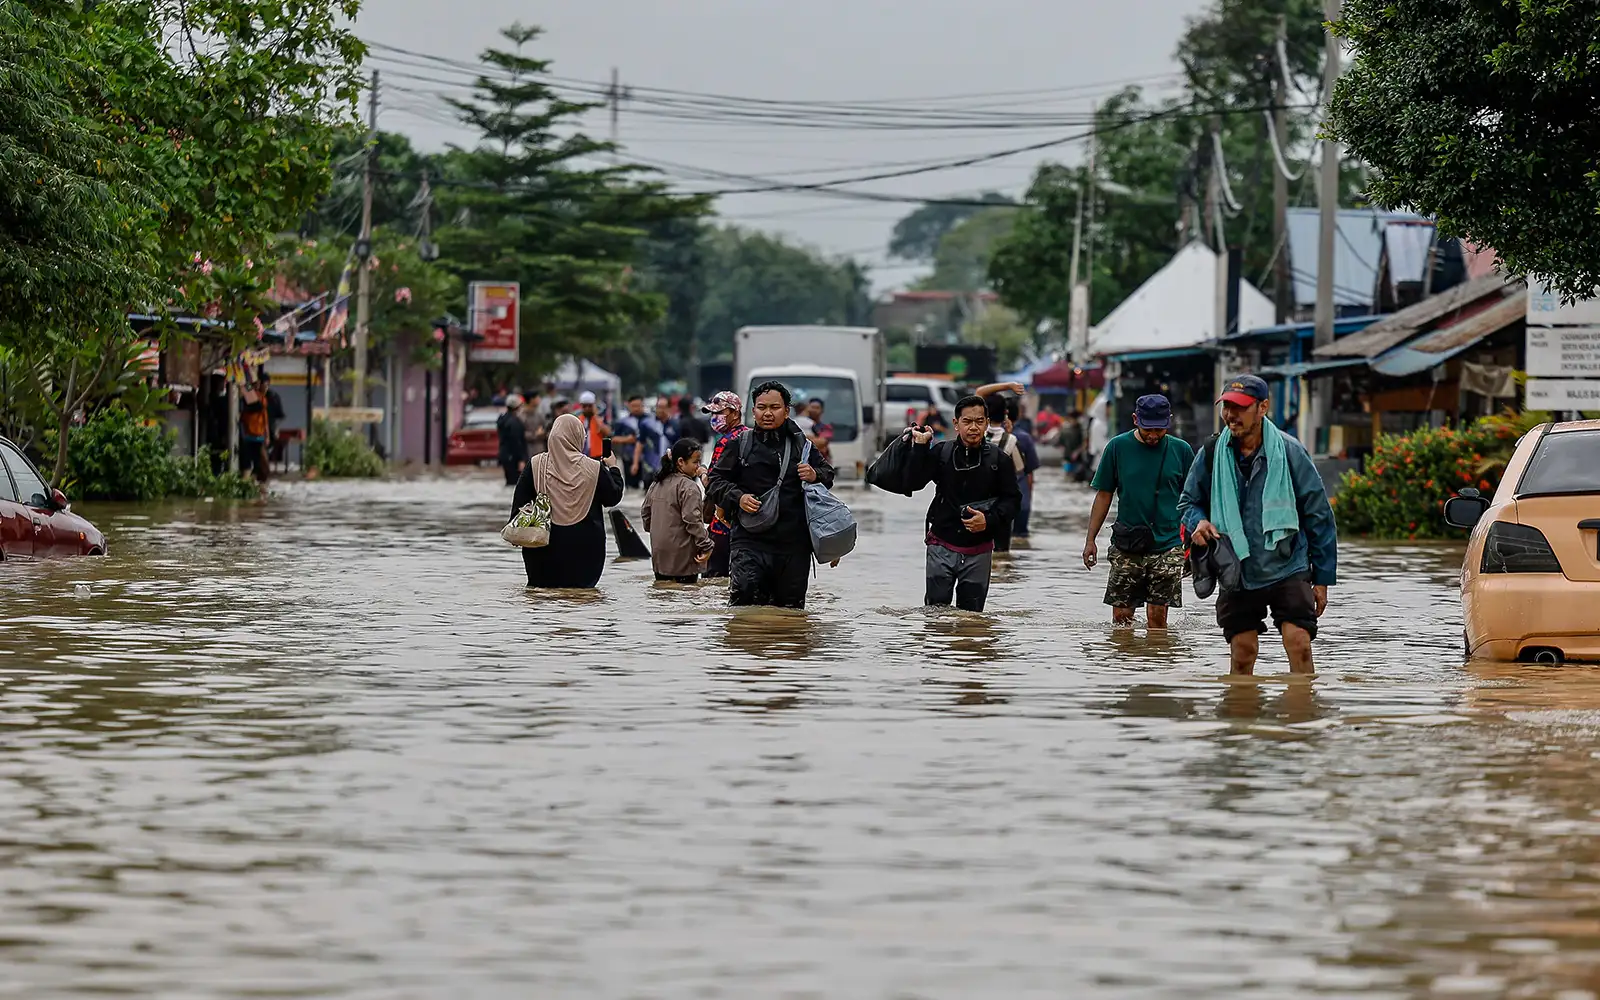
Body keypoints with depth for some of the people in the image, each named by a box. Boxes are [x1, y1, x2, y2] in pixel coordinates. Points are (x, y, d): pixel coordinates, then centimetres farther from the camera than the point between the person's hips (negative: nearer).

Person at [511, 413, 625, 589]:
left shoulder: (536, 466, -4)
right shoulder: (594, 469, -7)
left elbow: (520, 502, -1)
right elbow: (614, 497, 5)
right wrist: (613, 468, 20)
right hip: (584, 547, -1)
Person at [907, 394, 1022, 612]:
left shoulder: (998, 459, -1)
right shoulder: (941, 452, 0)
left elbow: (1012, 498, 3)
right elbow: (915, 482, -10)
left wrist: (989, 520, -13)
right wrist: (920, 446, -16)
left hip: (979, 551, 0)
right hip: (942, 547, 0)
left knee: (971, 613, 4)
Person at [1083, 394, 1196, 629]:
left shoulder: (1181, 450, 3)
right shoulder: (1118, 447, 3)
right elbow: (1104, 495, 8)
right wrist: (1090, 539, 5)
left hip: (1167, 545, -1)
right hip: (1126, 546, 1)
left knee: (1157, 615, -4)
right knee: (1121, 615, 0)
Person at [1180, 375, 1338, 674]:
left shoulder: (1289, 451, -5)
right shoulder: (1211, 454, 2)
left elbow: (1319, 514, 1)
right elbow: (1189, 502, 18)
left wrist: (1322, 578, 1)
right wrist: (1198, 522, -8)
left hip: (1288, 569, -3)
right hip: (1237, 574, 3)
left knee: (1299, 646, -15)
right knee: (1242, 655, 4)